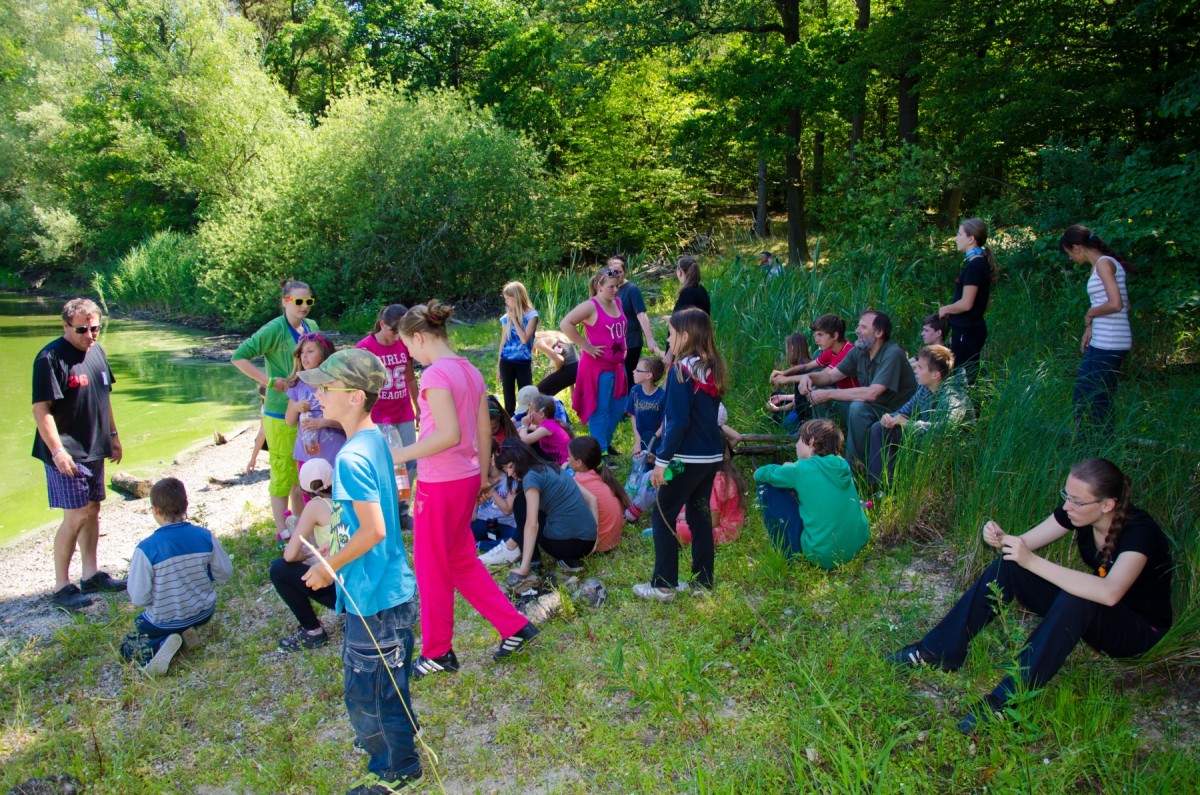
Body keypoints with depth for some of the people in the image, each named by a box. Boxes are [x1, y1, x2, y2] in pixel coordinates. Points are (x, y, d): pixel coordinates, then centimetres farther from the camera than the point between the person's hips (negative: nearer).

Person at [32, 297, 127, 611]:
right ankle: (61, 587, 6)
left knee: (93, 510, 14)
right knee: (76, 516, -6)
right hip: (67, 454, -8)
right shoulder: (51, 358, -15)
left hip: (94, 449, 8)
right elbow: (41, 410, -18)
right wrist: (57, 451, -23)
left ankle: (91, 575, 26)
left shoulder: (96, 351, 9)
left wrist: (113, 435, 20)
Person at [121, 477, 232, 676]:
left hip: (164, 621, -4)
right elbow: (224, 574, -3)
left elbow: (139, 598, -19)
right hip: (204, 612, 4)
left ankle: (161, 644, -9)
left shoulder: (146, 548, -25)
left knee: (127, 647, 22)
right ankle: (187, 630, 6)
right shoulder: (205, 537, -15)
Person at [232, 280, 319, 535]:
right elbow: (239, 357, -14)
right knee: (283, 473, -1)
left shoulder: (312, 327, 7)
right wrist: (270, 381, -19)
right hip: (281, 413, -7)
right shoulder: (274, 329, -13)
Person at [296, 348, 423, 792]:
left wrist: (329, 567, -14)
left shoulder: (351, 458, -25)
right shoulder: (374, 439, 4)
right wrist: (331, 549, 16)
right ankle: (398, 736, 47)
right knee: (386, 681, 27)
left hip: (372, 595, -9)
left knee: (367, 690, 10)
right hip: (390, 587, 9)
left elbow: (373, 530, -27)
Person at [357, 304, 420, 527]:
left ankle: (402, 511, 21)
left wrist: (418, 408, 15)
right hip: (377, 418, -5)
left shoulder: (404, 344, 2)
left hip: (404, 415, 5)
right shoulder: (365, 347, -11)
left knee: (410, 462, 6)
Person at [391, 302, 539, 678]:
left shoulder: (435, 374, -18)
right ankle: (515, 626, 24)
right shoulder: (470, 371, 7)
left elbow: (449, 434, -27)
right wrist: (482, 476, 20)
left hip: (440, 485, -8)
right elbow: (484, 431, 11)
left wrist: (400, 455, -19)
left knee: (432, 568, 9)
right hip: (467, 479, 8)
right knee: (461, 561, 21)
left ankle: (438, 653, 25)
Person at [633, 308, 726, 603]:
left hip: (687, 459, -8)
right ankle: (704, 582, 22)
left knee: (663, 516, 3)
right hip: (711, 456, 8)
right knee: (700, 516, 16)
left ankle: (664, 586, 8)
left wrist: (661, 460, -16)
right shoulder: (712, 369, 8)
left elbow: (678, 422, -19)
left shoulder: (681, 370, -15)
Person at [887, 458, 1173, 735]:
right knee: (1008, 565, -13)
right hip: (1087, 613, 6)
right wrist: (1002, 539, -32)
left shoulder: (1139, 530, -29)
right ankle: (941, 650, -11)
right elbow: (1025, 543, -8)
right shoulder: (1076, 511, -11)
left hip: (1141, 628, -6)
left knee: (1076, 600, -39)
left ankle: (1005, 699, -39)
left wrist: (1032, 561, -48)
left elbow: (1109, 593, -46)